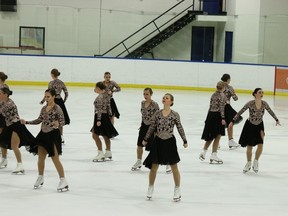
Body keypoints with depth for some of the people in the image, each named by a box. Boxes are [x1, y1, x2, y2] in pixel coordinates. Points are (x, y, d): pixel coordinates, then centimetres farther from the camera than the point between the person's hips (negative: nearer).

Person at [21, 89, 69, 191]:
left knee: (55, 159, -6)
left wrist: (58, 124, -36)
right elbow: (39, 120, 15)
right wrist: (26, 122, 8)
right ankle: (40, 178, 31)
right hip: (43, 134, 6)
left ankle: (63, 181, 1)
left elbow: (63, 121, -14)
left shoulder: (57, 108, -13)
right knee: (40, 157, 12)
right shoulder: (44, 108, 6)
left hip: (53, 135, -6)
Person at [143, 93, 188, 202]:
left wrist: (185, 141, -1)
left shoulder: (175, 114, -6)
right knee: (154, 167, 7)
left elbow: (180, 128, -1)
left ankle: (177, 190, 21)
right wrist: (145, 139, 9)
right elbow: (152, 127, 6)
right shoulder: (157, 113, -1)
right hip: (158, 141, 2)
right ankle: (150, 188, 27)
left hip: (170, 142, -2)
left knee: (174, 167, 7)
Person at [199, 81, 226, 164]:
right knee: (217, 136, 0)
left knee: (211, 136, 17)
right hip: (217, 116, -7)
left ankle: (203, 152, 16)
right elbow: (221, 107, -16)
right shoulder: (222, 95, -10)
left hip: (211, 114, 7)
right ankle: (213, 155, 0)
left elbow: (211, 106, 12)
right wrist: (223, 118, -18)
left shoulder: (213, 95, 10)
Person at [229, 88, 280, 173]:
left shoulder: (264, 104, -13)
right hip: (250, 125, -2)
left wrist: (277, 120, 12)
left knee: (260, 145, -11)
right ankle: (249, 164, 29)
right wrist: (233, 121, -16)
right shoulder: (250, 103, -22)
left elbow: (270, 112, 5)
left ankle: (256, 162, 16)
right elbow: (240, 112, -16)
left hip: (259, 126, 2)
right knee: (249, 147, 5)